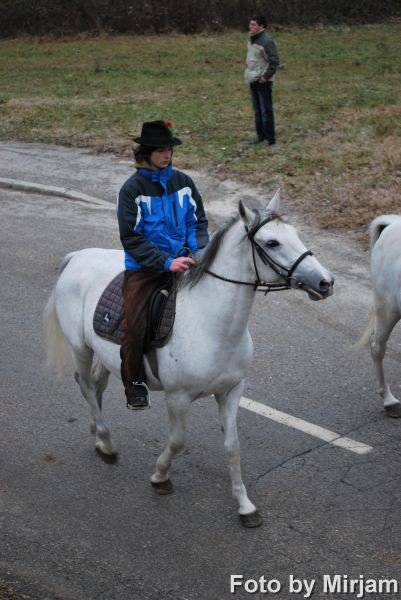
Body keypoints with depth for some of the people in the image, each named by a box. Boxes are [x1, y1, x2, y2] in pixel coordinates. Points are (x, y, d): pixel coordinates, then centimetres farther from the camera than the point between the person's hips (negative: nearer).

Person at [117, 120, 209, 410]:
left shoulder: (183, 182, 6)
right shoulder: (132, 189, -6)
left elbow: (198, 221, 14)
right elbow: (131, 238, -10)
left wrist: (196, 251, -7)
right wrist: (166, 263, -19)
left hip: (182, 260, 4)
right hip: (144, 267, -4)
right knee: (135, 325, -17)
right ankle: (134, 382, 6)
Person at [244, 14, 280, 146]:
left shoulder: (266, 41, -17)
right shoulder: (251, 39, 9)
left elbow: (275, 61, -18)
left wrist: (265, 77, -17)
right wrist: (248, 73, 13)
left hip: (263, 82, -8)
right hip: (253, 80, 9)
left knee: (266, 110, -3)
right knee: (257, 110, 15)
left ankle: (269, 138, 2)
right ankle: (260, 135, 24)